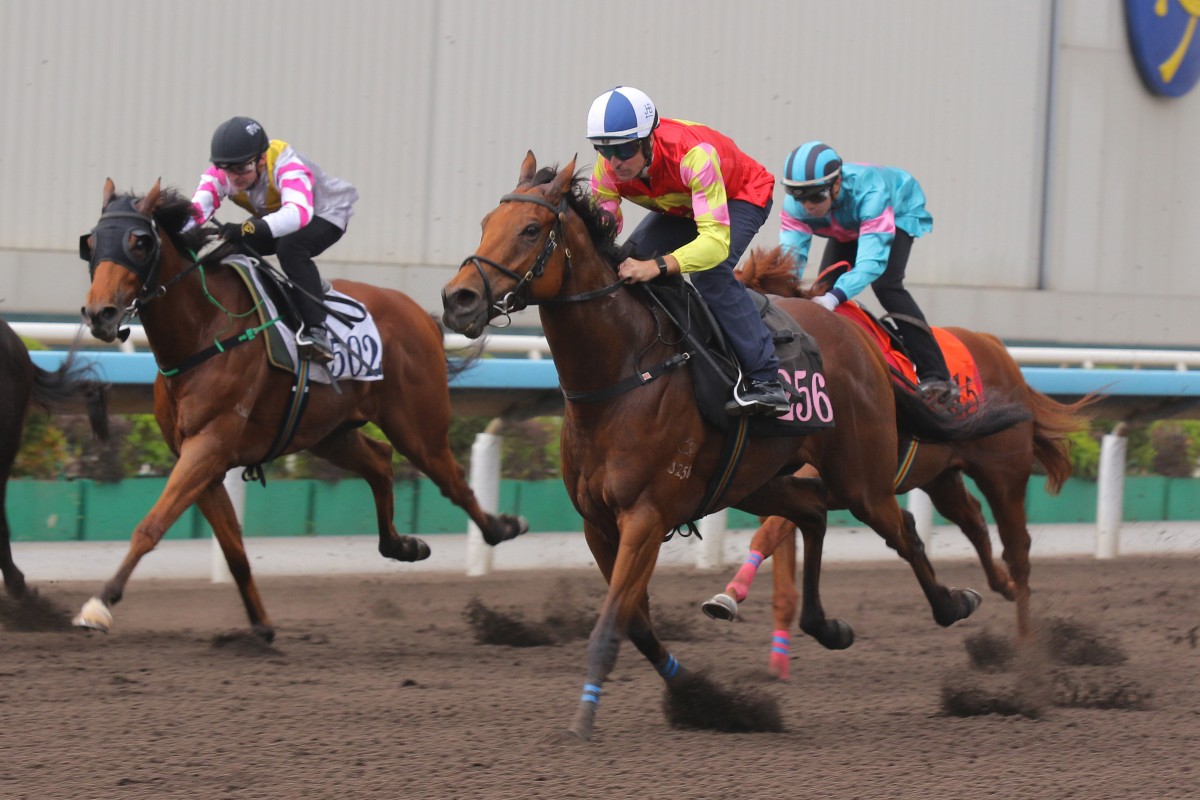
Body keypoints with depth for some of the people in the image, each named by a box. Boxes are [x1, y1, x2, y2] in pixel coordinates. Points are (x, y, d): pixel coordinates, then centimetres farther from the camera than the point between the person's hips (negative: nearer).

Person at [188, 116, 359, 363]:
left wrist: (248, 229, -70)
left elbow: (299, 212, -56)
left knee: (290, 246, -38)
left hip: (325, 215, -7)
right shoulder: (220, 174, -21)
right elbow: (197, 207, -37)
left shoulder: (285, 164, -38)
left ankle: (316, 331, -40)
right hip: (273, 220, 7)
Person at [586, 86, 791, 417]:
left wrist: (657, 266, -64)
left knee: (710, 272, -32)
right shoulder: (608, 168, -25)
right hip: (679, 209, 7)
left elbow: (716, 240, -50)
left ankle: (766, 380, -32)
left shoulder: (693, 153, -44)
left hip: (743, 196, -7)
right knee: (626, 263, -12)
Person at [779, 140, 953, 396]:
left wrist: (835, 296, -67)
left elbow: (871, 260, -53)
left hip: (899, 211, -6)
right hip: (847, 226, 6)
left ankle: (935, 374, -25)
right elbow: (790, 254, -39)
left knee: (885, 284, -25)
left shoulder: (869, 193, -47)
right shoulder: (795, 204, -33)